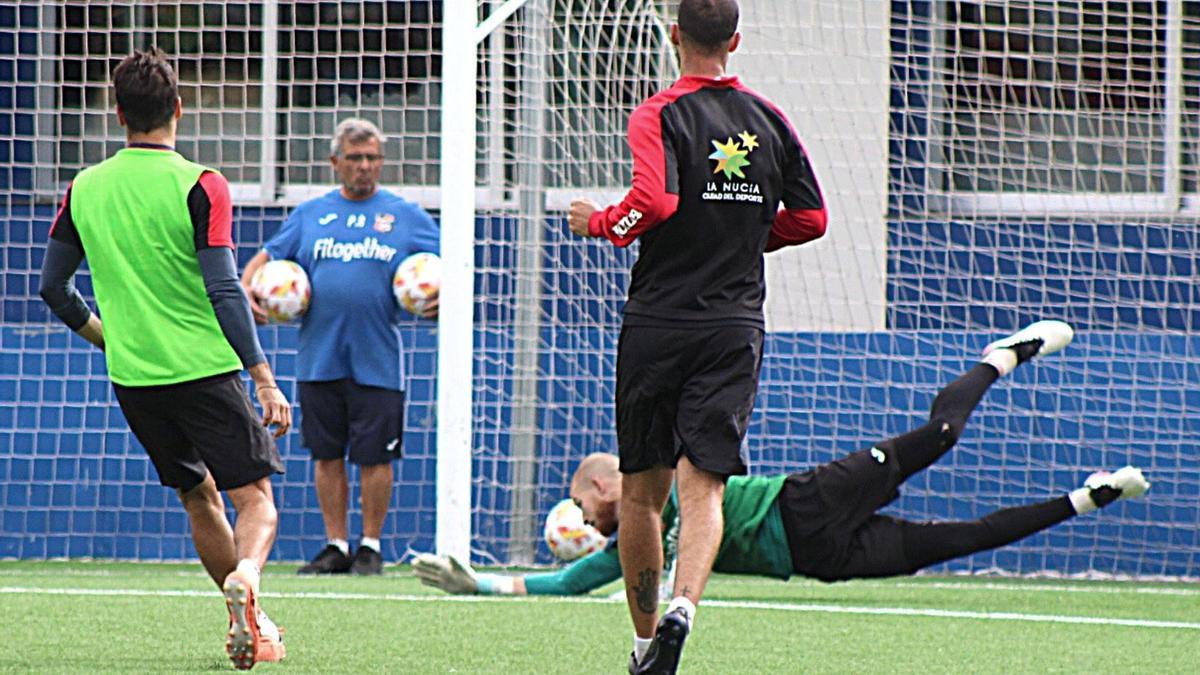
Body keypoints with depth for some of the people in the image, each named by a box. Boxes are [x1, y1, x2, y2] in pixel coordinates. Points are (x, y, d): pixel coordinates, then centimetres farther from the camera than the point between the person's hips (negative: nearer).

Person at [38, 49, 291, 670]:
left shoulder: (84, 189, 4)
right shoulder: (199, 187, -10)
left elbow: (52, 287, 12)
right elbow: (224, 292, -15)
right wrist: (263, 378, -12)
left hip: (132, 379, 5)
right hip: (204, 366, -4)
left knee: (199, 497, 19)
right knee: (255, 494, -1)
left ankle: (249, 622, 20)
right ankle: (245, 575, -31)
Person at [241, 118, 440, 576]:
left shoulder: (407, 217, 7)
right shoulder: (309, 215, 12)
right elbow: (267, 258, 18)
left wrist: (442, 297, -13)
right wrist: (247, 289, -1)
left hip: (377, 361, -2)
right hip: (319, 360, 2)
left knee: (374, 456, -2)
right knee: (327, 454, 6)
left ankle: (371, 546, 10)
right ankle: (336, 546, 14)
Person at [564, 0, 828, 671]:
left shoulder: (660, 115, -7)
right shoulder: (769, 119, 7)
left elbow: (655, 200, -23)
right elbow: (810, 217, 8)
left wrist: (602, 222, -4)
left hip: (660, 324, -2)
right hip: (736, 326, 3)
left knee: (642, 492, 10)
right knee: (704, 486, -5)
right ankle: (683, 607, -30)